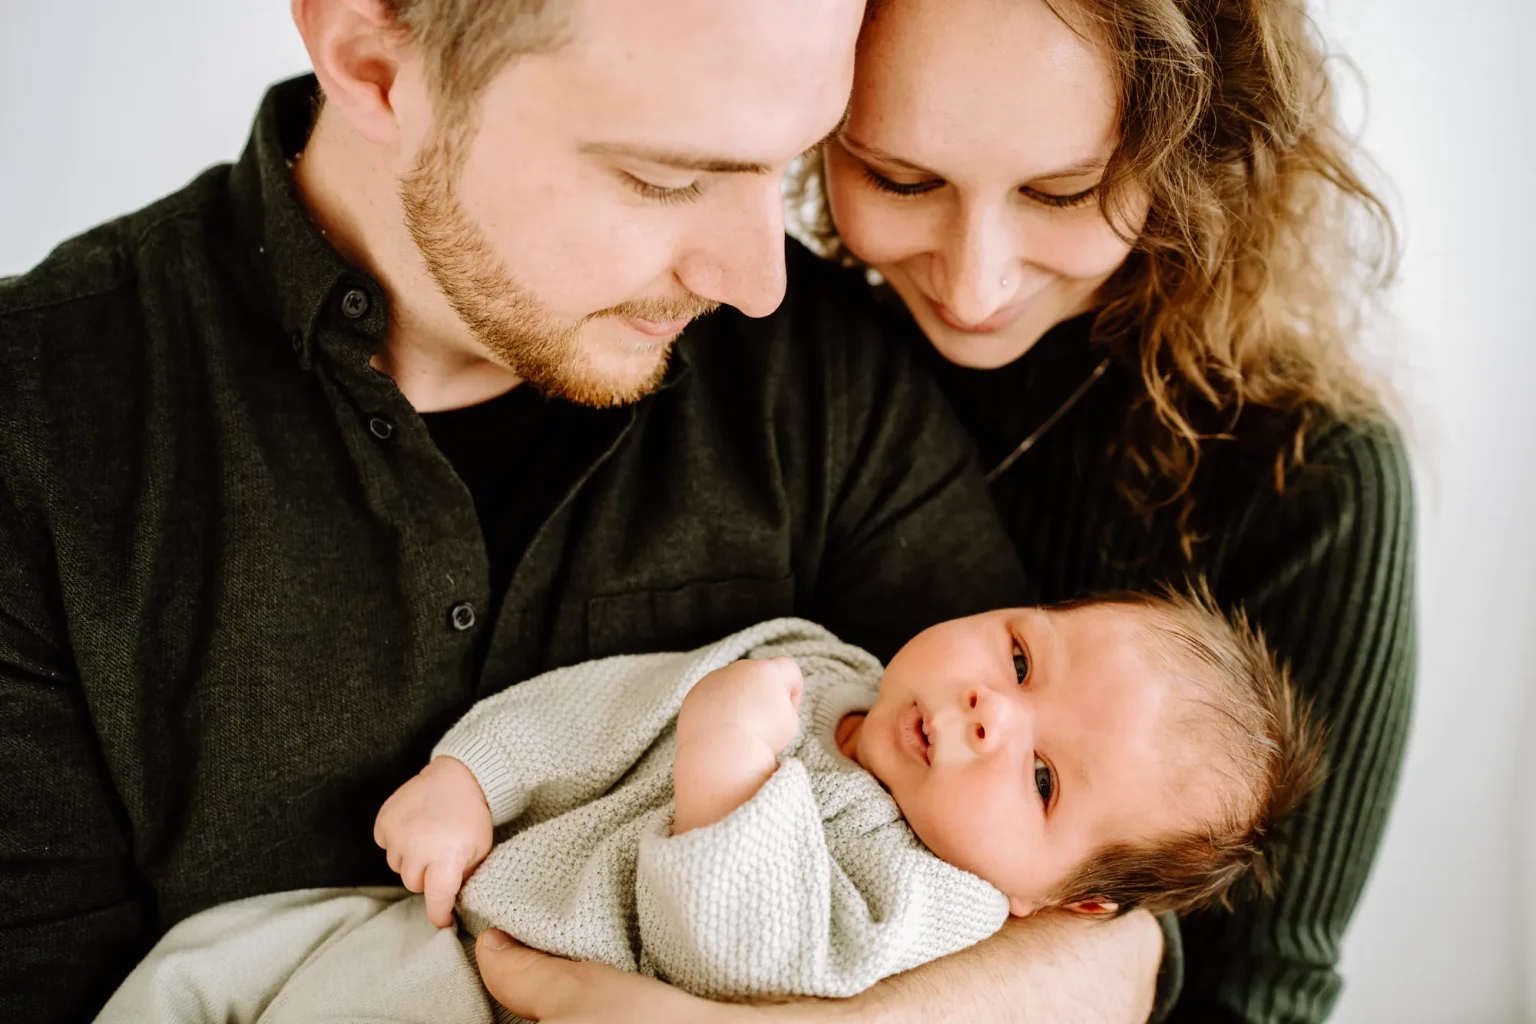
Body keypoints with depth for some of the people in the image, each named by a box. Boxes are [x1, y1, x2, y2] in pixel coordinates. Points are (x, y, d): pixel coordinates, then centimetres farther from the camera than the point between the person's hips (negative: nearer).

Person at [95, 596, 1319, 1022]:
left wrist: (730, 788, -41)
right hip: (426, 925, 7)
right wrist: (470, 778, -2)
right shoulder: (803, 662, 1)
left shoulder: (932, 905, -18)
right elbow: (611, 706, 6)